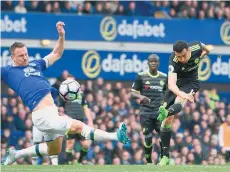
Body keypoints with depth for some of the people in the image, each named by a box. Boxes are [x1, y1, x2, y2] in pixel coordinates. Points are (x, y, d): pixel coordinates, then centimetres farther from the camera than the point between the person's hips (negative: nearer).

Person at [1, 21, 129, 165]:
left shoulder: (35, 65, 19)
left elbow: (56, 54, 28)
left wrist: (62, 36, 14)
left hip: (52, 113, 9)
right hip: (43, 116, -9)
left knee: (53, 150, 25)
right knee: (77, 126, -20)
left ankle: (16, 154, 36)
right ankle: (117, 137, -26)